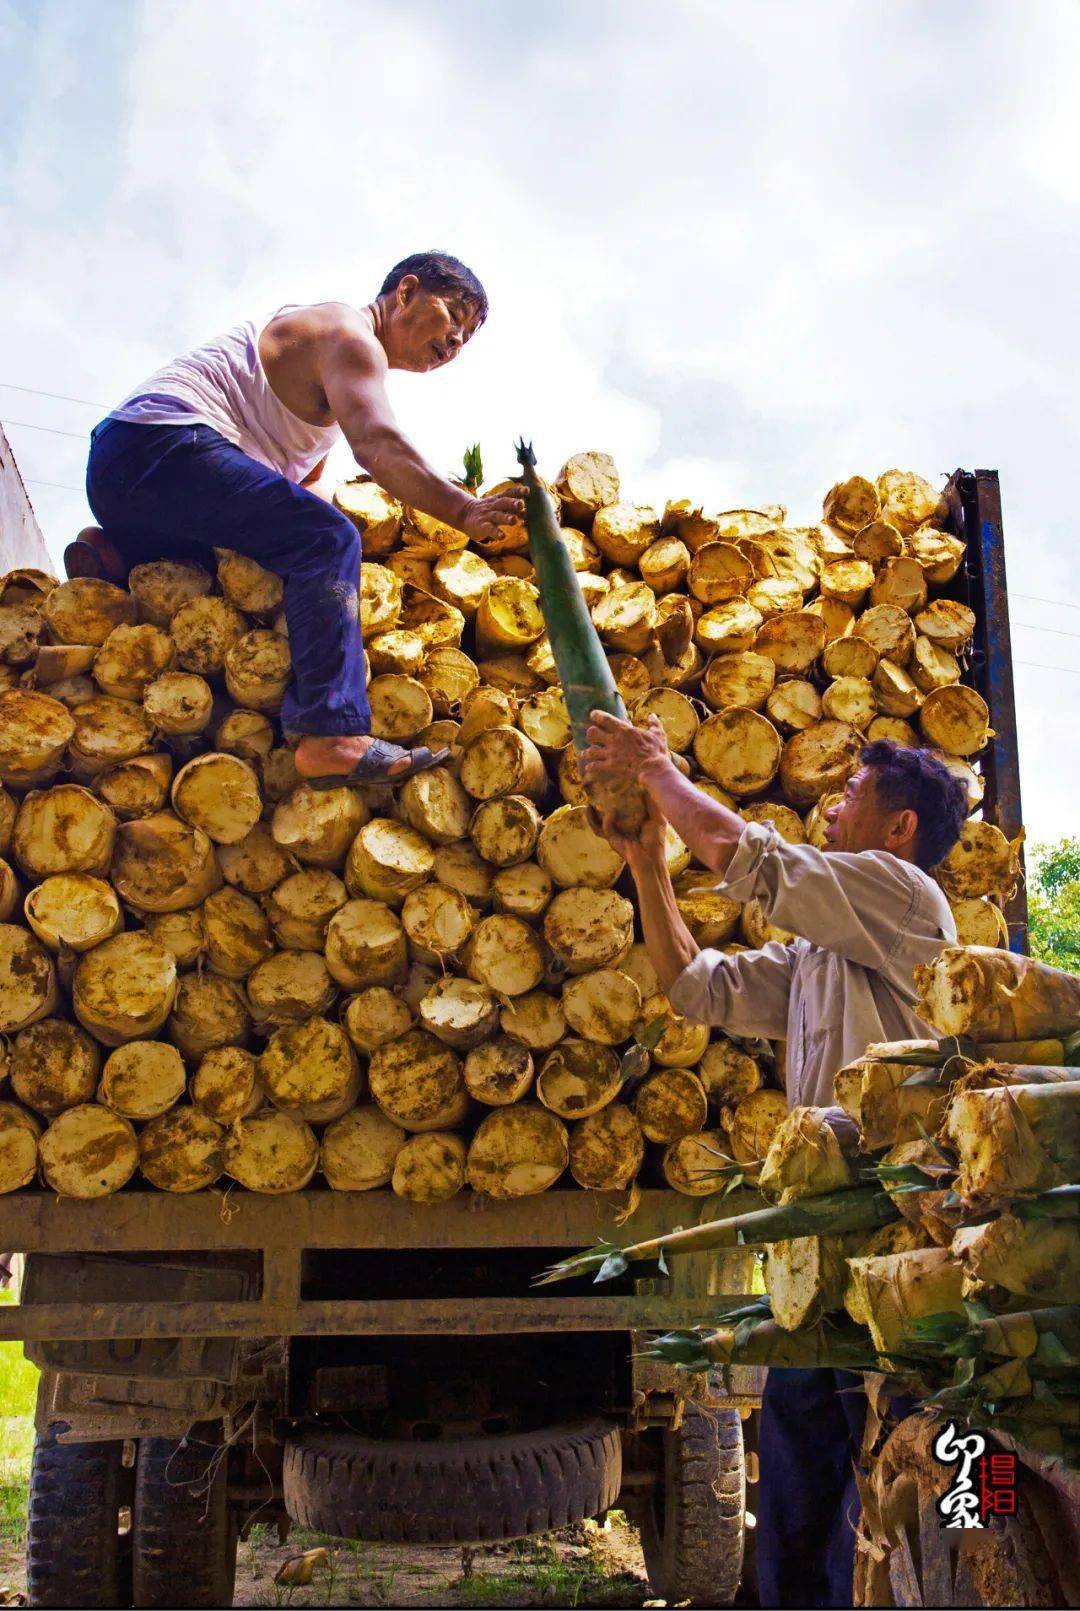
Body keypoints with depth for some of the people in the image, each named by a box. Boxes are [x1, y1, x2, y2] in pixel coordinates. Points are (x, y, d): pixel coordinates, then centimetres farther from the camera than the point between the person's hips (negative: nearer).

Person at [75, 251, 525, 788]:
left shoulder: (341, 359, 28)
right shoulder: (349, 333, -4)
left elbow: (303, 483, 21)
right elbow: (377, 444, -24)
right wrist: (463, 511, -34)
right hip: (162, 445, -10)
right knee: (326, 541, -24)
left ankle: (117, 559, 7)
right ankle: (333, 735, -36)